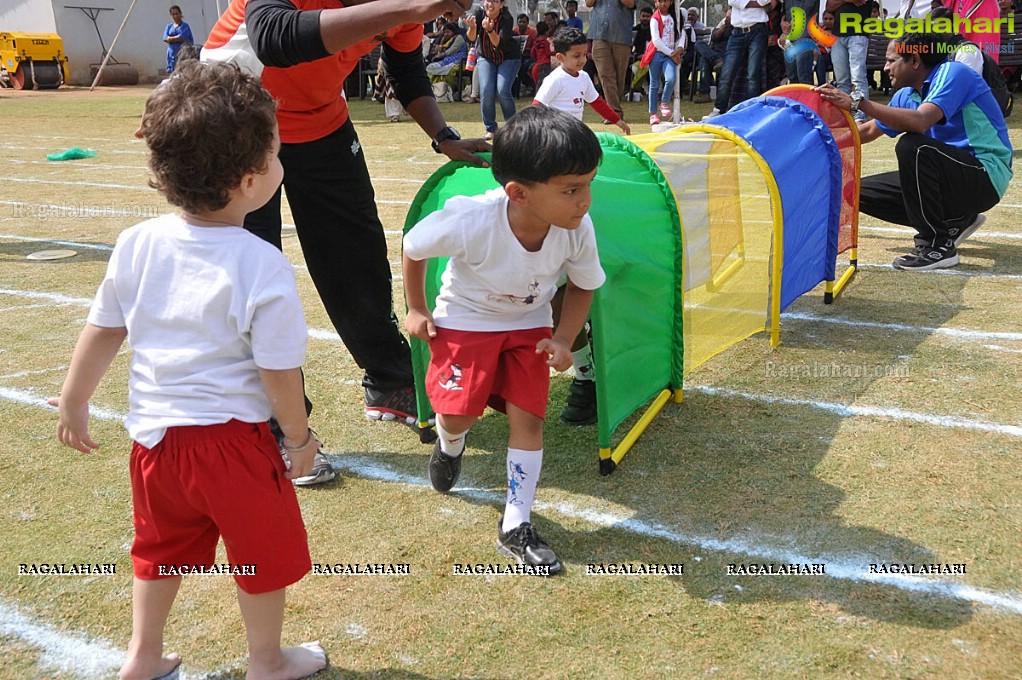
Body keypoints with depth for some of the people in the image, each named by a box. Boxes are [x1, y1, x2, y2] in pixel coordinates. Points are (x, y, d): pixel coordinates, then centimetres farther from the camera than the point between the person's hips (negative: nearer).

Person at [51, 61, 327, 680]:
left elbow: (103, 332, 4)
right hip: (233, 438, -5)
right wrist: (300, 437, 0)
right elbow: (279, 370, -16)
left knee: (162, 547, 26)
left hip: (155, 432, 6)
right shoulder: (263, 267, -22)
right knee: (265, 554, 17)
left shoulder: (138, 245, -5)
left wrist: (74, 404, 18)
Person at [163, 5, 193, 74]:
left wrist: (171, 38, -1)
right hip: (172, 54, 4)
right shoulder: (169, 26, 16)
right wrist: (177, 38, -7)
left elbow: (181, 37, -12)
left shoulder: (185, 26, 3)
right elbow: (165, 38, 1)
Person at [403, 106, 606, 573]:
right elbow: (412, 247, -14)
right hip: (465, 319, -2)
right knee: (455, 412, -10)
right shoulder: (469, 221, -36)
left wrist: (563, 339, -14)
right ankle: (450, 445, 31)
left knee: (527, 416, -5)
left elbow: (583, 285, -2)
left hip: (529, 325, 3)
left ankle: (515, 527, 9)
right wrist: (417, 310, -4)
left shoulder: (577, 230, -26)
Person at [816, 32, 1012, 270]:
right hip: (955, 176, 9)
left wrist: (858, 102, -33)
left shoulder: (952, 73, -16)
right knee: (862, 192, 5)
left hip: (986, 176, -8)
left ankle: (938, 245, -20)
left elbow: (920, 122, -34)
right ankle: (956, 221, 12)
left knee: (912, 146, -33)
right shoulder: (906, 95, 8)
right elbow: (868, 131, 22)